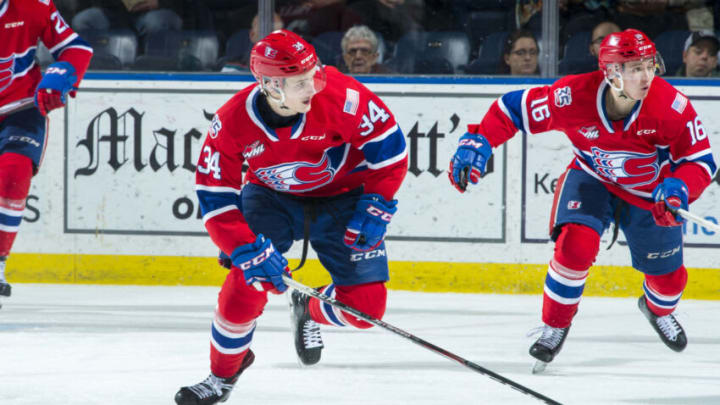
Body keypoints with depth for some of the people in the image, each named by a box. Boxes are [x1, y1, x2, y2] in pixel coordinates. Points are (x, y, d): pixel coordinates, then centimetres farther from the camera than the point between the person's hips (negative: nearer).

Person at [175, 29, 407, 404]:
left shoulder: (339, 95, -30)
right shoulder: (233, 122, -26)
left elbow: (388, 142, -16)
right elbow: (215, 198, -19)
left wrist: (375, 207, -18)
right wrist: (247, 250, -29)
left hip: (342, 196, 0)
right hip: (272, 197, 0)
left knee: (365, 306, -8)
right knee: (247, 282, -20)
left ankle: (309, 311, 29)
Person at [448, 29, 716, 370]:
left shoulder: (671, 105, -31)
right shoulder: (574, 96, -32)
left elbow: (700, 159, -22)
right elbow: (514, 109, -19)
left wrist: (678, 188, -41)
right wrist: (477, 144, -30)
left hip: (650, 192, 1)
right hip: (591, 179, -1)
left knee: (668, 275, 11)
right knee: (576, 245, -27)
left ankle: (658, 309, 51)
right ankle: (555, 325, -2)